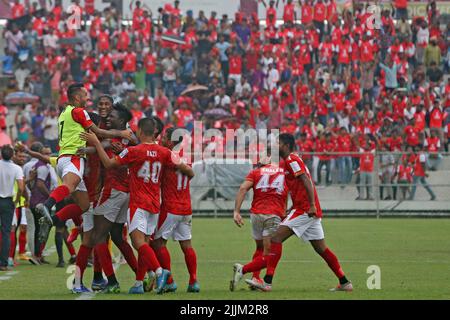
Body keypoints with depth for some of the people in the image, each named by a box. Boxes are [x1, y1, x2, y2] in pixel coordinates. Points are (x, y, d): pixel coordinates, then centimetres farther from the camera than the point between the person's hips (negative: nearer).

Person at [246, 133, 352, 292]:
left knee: (276, 238, -12)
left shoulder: (291, 160, -7)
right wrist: (290, 211, 25)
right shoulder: (292, 160, 23)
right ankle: (345, 283, 12)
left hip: (305, 209, -10)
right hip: (312, 212, 10)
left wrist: (312, 205, -27)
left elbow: (307, 181, -19)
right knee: (321, 248, 12)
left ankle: (267, 282, -18)